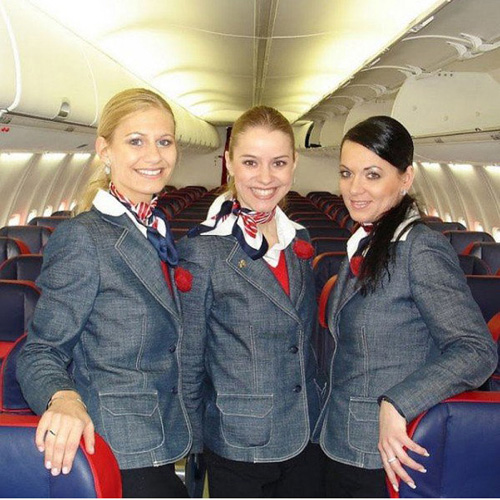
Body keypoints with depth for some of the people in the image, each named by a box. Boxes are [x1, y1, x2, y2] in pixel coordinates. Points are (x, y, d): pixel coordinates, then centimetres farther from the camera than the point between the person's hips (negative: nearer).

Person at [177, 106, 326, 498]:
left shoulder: (298, 241, 4)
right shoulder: (203, 249, -14)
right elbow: (189, 360, -8)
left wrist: (319, 415, 13)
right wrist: (197, 442, -5)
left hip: (308, 436, 5)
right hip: (239, 447, -5)